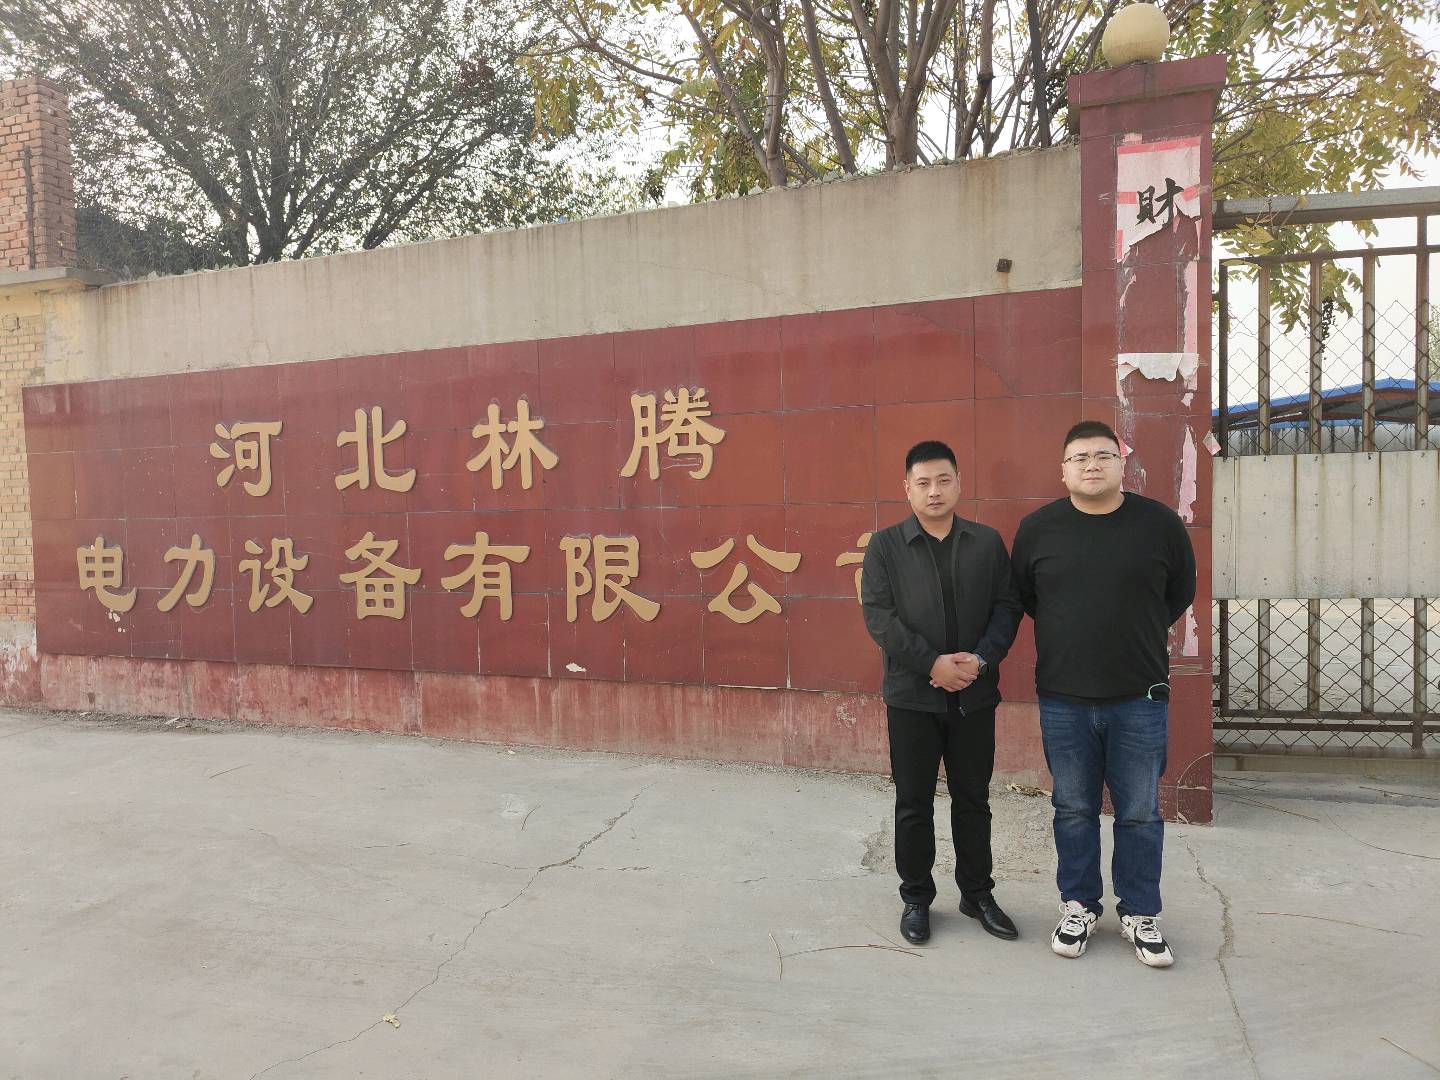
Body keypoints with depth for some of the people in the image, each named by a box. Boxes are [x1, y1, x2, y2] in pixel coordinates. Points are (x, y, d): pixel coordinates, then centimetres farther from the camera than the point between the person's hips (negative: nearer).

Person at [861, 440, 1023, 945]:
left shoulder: (988, 542, 4)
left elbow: (1008, 605, 1)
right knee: (914, 803, 9)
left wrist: (981, 658, -15)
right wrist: (933, 663, -17)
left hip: (975, 695, 2)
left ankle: (978, 894, 30)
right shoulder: (885, 546, -2)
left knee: (972, 799, 14)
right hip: (912, 695, -2)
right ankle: (916, 897, 25)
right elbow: (878, 615, -9)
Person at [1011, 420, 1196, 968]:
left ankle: (1140, 913, 28)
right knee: (1074, 810, 13)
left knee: (1140, 813, 10)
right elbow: (1023, 596, 12)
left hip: (1140, 698, 0)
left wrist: (1138, 635, 11)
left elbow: (1181, 593, 11)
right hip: (1063, 697, 1)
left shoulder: (1160, 522, -3)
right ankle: (1079, 906, 30)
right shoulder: (1037, 527, -1)